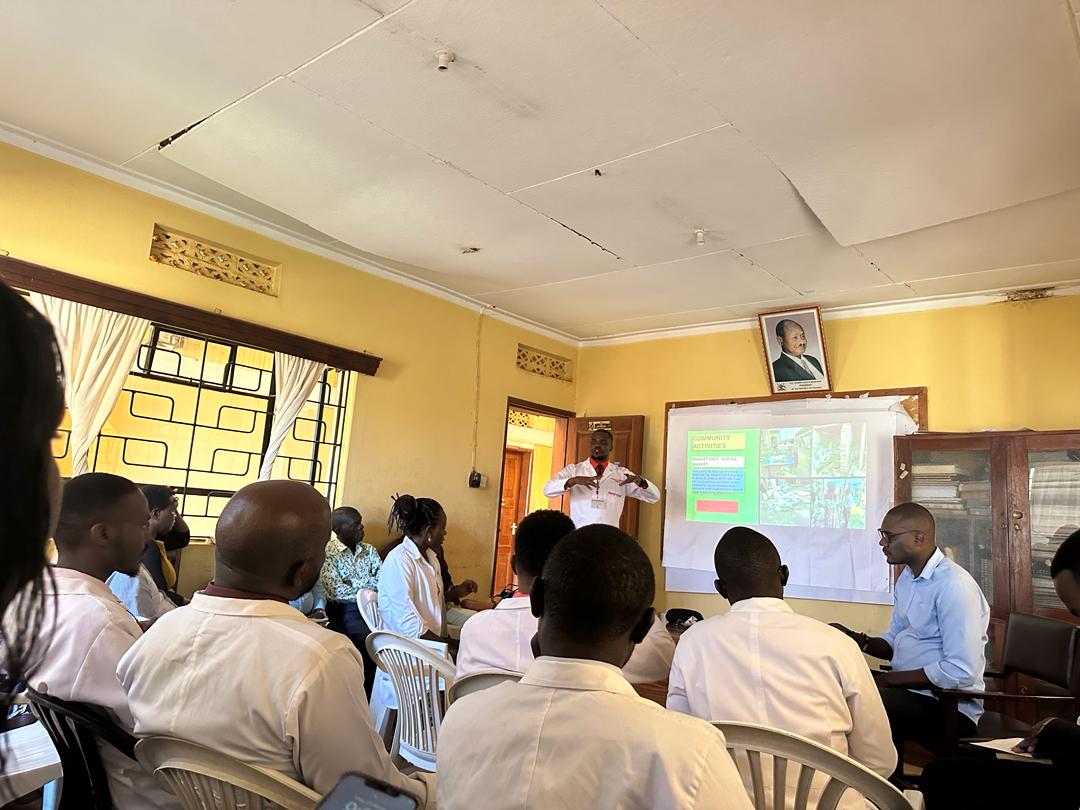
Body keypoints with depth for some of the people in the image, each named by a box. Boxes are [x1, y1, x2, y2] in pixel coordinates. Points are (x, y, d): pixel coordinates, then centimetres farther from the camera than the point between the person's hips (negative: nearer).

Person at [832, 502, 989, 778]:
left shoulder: (954, 585, -19)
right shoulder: (907, 578, 12)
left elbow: (961, 671, -24)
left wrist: (890, 678, -19)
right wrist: (857, 640, -2)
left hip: (950, 707, -9)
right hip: (908, 692, 9)